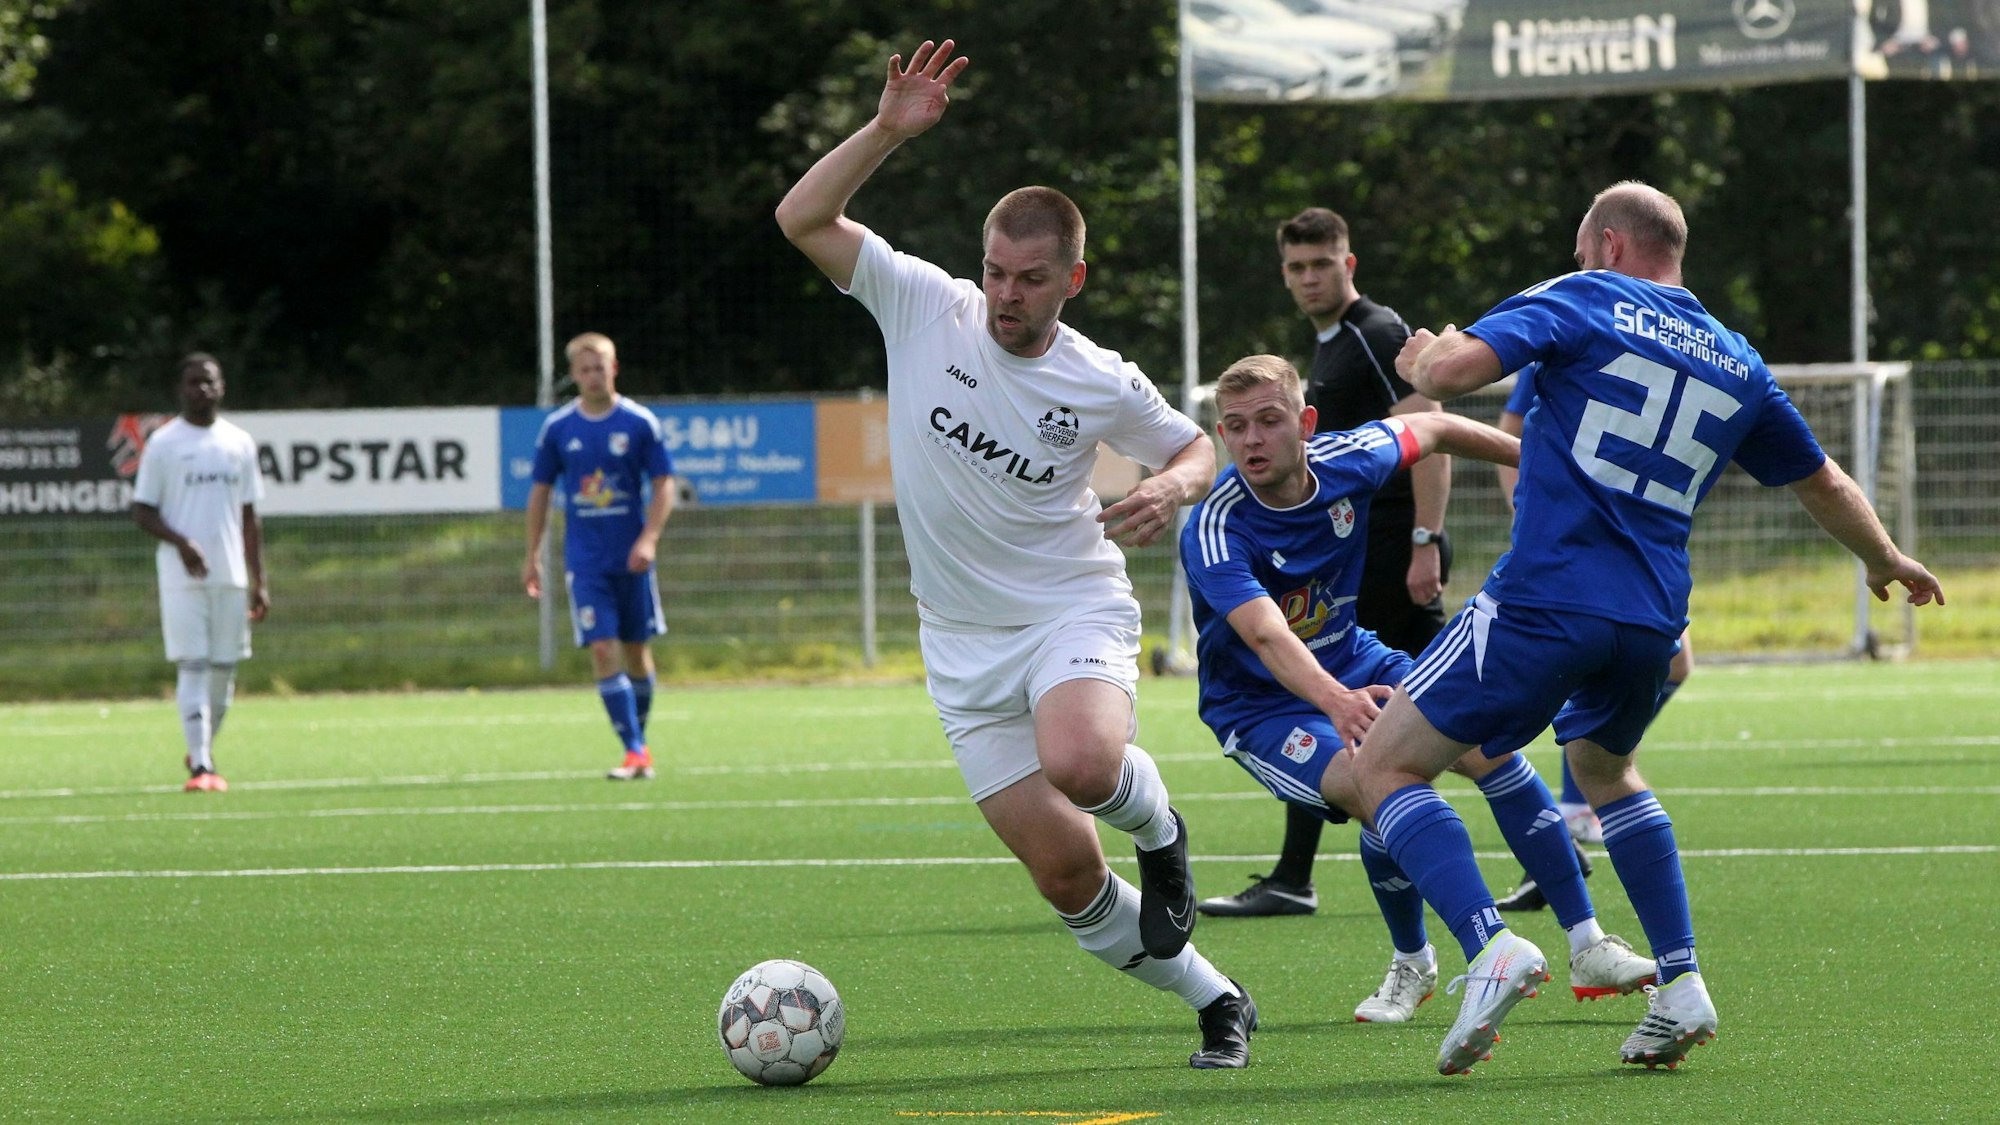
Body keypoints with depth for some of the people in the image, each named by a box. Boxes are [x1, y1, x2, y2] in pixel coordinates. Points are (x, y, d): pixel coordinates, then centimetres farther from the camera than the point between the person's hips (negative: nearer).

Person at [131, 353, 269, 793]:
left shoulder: (239, 442, 11)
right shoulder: (163, 443, 0)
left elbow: (249, 516, 15)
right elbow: (142, 511, -1)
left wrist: (259, 582, 10)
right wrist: (180, 542, -19)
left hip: (231, 575, 4)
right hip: (182, 575, -4)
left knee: (224, 668, 7)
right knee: (192, 667, -10)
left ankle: (204, 751, 26)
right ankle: (200, 765, -13)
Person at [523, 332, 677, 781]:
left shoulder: (640, 423, -2)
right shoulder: (557, 428, 2)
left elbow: (664, 485, 0)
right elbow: (540, 491, 10)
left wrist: (648, 539, -14)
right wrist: (532, 555, 9)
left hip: (631, 558, 0)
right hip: (585, 559, 0)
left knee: (636, 650, 8)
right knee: (602, 650, -12)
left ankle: (640, 739, 26)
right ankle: (635, 753, -15)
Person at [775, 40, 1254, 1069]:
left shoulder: (1099, 384, -6)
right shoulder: (924, 308, -6)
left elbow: (1195, 446, 11)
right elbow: (803, 219, -10)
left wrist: (1173, 488, -11)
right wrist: (887, 131, -20)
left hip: (1074, 613, -2)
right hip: (966, 646, 2)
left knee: (1080, 762, -36)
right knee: (1063, 870, -4)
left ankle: (1159, 831, 0)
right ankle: (1215, 1002, 17)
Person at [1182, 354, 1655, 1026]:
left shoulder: (1346, 461, -14)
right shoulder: (1214, 533, -31)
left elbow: (1432, 430, 9)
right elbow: (1267, 637, -47)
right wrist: (1335, 701, -65)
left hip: (1353, 663, 5)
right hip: (1262, 707, -5)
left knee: (1489, 743, -13)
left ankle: (1588, 948, -5)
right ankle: (1412, 965, -2)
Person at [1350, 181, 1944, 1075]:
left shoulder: (1580, 302, 2)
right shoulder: (1737, 364, 18)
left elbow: (1452, 368, -12)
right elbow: (1821, 483, 31)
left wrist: (1420, 361, 13)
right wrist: (1887, 562, 49)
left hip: (1544, 600, -6)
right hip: (1653, 622, 6)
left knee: (1385, 766, 0)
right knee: (1603, 767, 35)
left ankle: (1490, 947, -21)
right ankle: (1680, 985, 23)